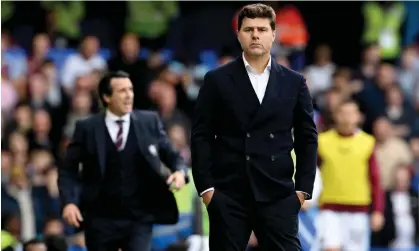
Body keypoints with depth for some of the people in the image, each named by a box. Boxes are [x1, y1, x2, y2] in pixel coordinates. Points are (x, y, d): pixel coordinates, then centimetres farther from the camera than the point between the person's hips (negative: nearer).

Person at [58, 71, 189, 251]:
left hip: (139, 218, 0)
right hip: (101, 220, 0)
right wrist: (69, 202, -13)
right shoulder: (87, 128, 0)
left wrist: (180, 171, -13)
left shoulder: (149, 122, 4)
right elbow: (68, 170, 2)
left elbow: (170, 154, 10)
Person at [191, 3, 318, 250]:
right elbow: (201, 136, 2)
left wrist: (303, 188, 2)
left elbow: (307, 137, 10)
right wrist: (205, 186, -6)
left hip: (278, 194, 1)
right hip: (228, 194, -1)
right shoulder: (217, 80, 4)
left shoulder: (294, 82, 8)